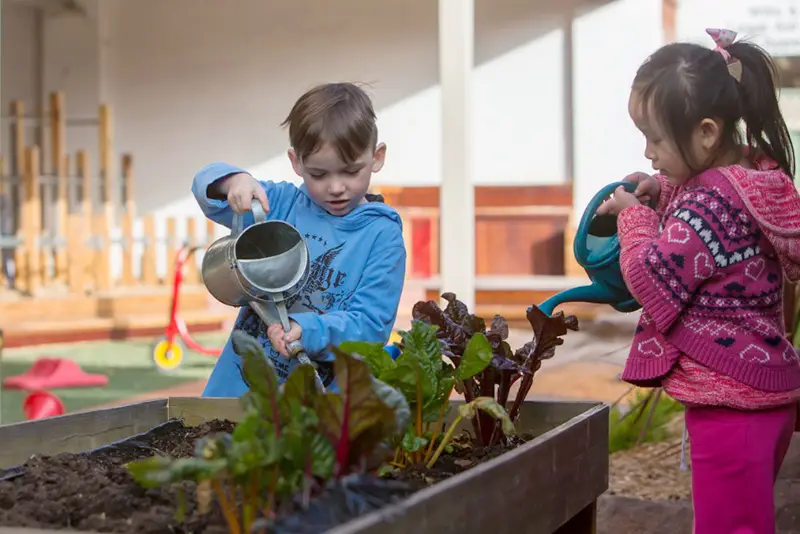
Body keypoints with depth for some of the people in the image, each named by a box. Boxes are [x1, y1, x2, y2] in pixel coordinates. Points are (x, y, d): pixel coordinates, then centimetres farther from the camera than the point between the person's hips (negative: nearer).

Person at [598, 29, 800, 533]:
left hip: (730, 399, -10)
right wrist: (663, 196, 9)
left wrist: (634, 215, -4)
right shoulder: (754, 176, 7)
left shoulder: (710, 202, -23)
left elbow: (651, 279, -19)